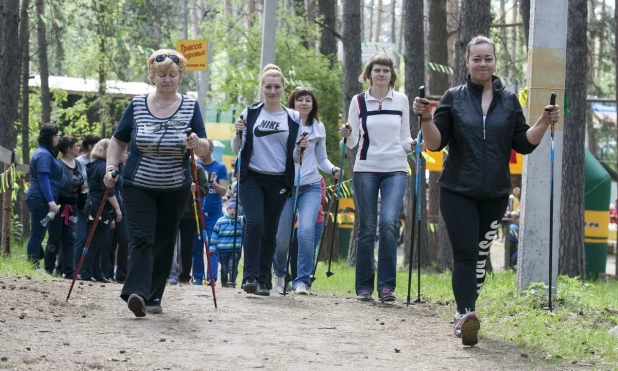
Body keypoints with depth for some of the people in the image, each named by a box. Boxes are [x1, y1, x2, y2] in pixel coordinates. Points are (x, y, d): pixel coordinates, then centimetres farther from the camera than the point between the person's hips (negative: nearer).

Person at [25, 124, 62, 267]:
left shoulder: (45, 152, 20)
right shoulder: (44, 154, -13)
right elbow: (43, 178, -21)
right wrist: (50, 200, -27)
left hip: (39, 200, 10)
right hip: (41, 200, -10)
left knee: (38, 234, 11)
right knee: (37, 234, -9)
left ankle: (33, 266, 13)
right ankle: (33, 265, -8)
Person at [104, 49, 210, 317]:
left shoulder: (190, 107, 1)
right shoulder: (137, 105, 0)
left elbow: (205, 149, -2)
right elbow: (118, 142, 8)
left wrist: (197, 144, -25)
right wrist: (110, 167, -7)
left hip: (175, 190, 1)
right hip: (138, 187, -1)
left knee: (164, 243, 8)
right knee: (141, 239, -14)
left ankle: (154, 297, 17)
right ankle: (136, 293, -26)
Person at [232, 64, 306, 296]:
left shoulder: (293, 119, 7)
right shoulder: (250, 113, 4)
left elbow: (295, 158, 12)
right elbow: (237, 150, 8)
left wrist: (301, 149, -8)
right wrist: (238, 133, -10)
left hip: (279, 181, 2)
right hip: (252, 178, -2)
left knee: (270, 232, 5)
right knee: (255, 223, -19)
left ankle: (263, 281, 11)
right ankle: (250, 276, -17)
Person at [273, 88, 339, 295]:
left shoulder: (318, 128, 11)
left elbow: (321, 159, 15)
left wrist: (333, 170, -3)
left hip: (310, 186, 1)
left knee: (306, 231, -19)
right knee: (282, 237, 0)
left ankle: (302, 280, -15)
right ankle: (280, 274, 29)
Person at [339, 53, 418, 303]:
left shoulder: (401, 100, 8)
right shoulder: (359, 101, 6)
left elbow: (404, 138, 12)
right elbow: (352, 142, 5)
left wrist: (413, 144, -9)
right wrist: (347, 135, -16)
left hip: (396, 170, 0)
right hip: (366, 170, 0)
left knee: (388, 222, -17)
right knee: (367, 228, -1)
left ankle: (386, 285, -12)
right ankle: (364, 286, 8)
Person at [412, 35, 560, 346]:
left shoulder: (509, 101, 7)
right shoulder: (453, 98, 1)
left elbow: (524, 144, 5)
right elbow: (435, 143, -3)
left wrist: (544, 122, -10)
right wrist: (426, 118, -20)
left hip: (495, 194, 3)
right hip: (458, 192, -3)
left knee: (480, 254, 9)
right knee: (465, 253, -15)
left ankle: (463, 315, 21)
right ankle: (467, 314, -28)